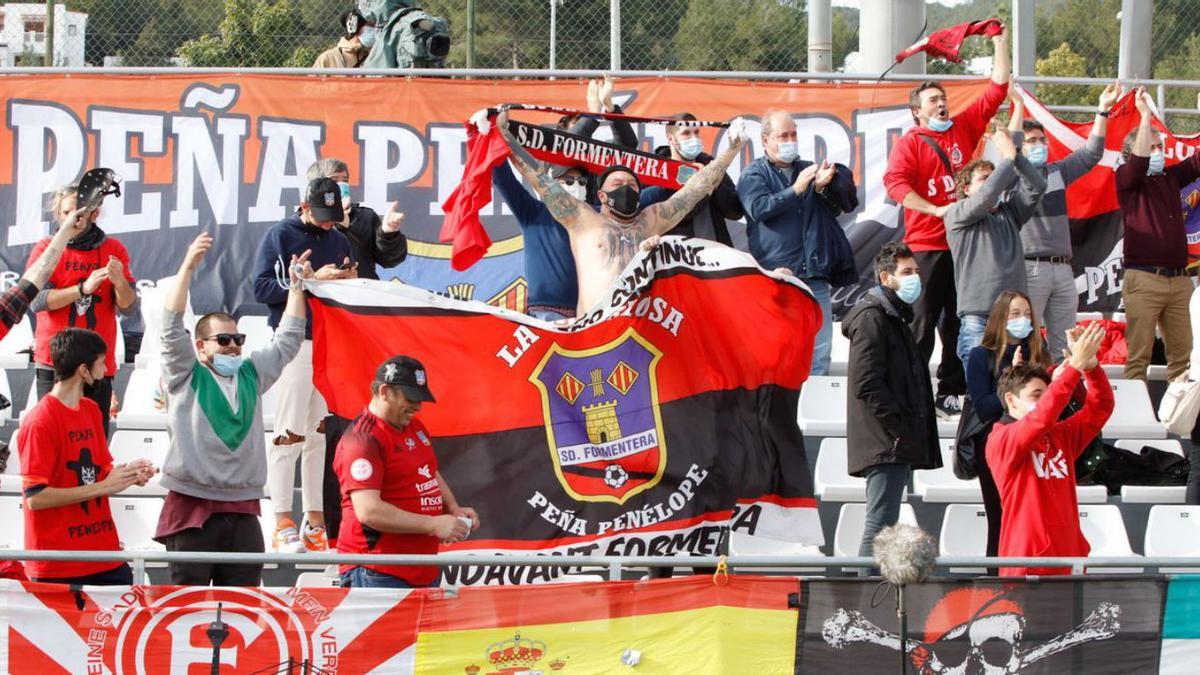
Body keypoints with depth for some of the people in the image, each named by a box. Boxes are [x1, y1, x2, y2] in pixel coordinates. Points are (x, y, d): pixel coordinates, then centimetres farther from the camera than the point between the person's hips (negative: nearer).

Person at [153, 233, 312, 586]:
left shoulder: (251, 375, 18)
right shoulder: (185, 375, 4)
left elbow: (287, 341, 25)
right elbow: (172, 327, -7)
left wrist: (296, 285, 20)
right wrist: (188, 266, -14)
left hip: (243, 512, 5)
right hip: (193, 507, -5)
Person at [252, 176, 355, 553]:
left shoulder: (339, 241, 16)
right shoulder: (281, 236, 0)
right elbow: (262, 289, -10)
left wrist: (350, 282, -2)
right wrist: (311, 279, -16)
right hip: (294, 342, -5)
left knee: (324, 434, 5)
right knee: (289, 434, -7)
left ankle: (316, 519, 10)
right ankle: (283, 523, -6)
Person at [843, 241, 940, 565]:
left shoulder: (895, 318, 25)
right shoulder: (872, 317, -7)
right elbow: (867, 384, -17)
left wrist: (915, 435, 15)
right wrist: (899, 429, -19)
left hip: (896, 446, 10)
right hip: (885, 445, -10)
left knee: (882, 526, 10)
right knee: (880, 526, -13)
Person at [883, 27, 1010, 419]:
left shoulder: (964, 128, 13)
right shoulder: (910, 143, -1)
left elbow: (997, 90, 14)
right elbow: (895, 182, -16)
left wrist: (1000, 42, 9)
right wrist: (937, 210, -21)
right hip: (927, 247, -5)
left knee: (958, 323, 9)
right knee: (922, 323, -4)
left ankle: (951, 393, 16)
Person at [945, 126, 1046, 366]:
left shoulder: (1008, 211, 20)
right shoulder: (956, 214, 6)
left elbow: (1036, 186, 9)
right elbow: (985, 197, -12)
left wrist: (1014, 152, 0)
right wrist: (1007, 157, -4)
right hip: (978, 318, -5)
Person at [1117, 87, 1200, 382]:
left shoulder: (1170, 177, 17)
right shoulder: (1127, 179, 2)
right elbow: (1139, 160, -17)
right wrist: (1146, 116, -21)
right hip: (1144, 278, -6)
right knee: (1139, 355, -7)